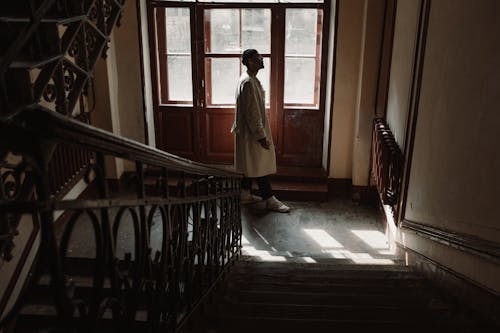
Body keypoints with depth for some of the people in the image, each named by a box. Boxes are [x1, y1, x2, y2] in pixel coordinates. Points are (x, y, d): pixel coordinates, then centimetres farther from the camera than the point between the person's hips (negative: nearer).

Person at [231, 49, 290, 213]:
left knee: (251, 165, 16)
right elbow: (252, 112, -24)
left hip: (250, 131, 10)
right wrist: (261, 136, -22)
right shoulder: (248, 82, -22)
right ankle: (270, 200, 7)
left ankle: (245, 194, 26)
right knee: (260, 166, -2)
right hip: (252, 132, -10)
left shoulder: (250, 79, 11)